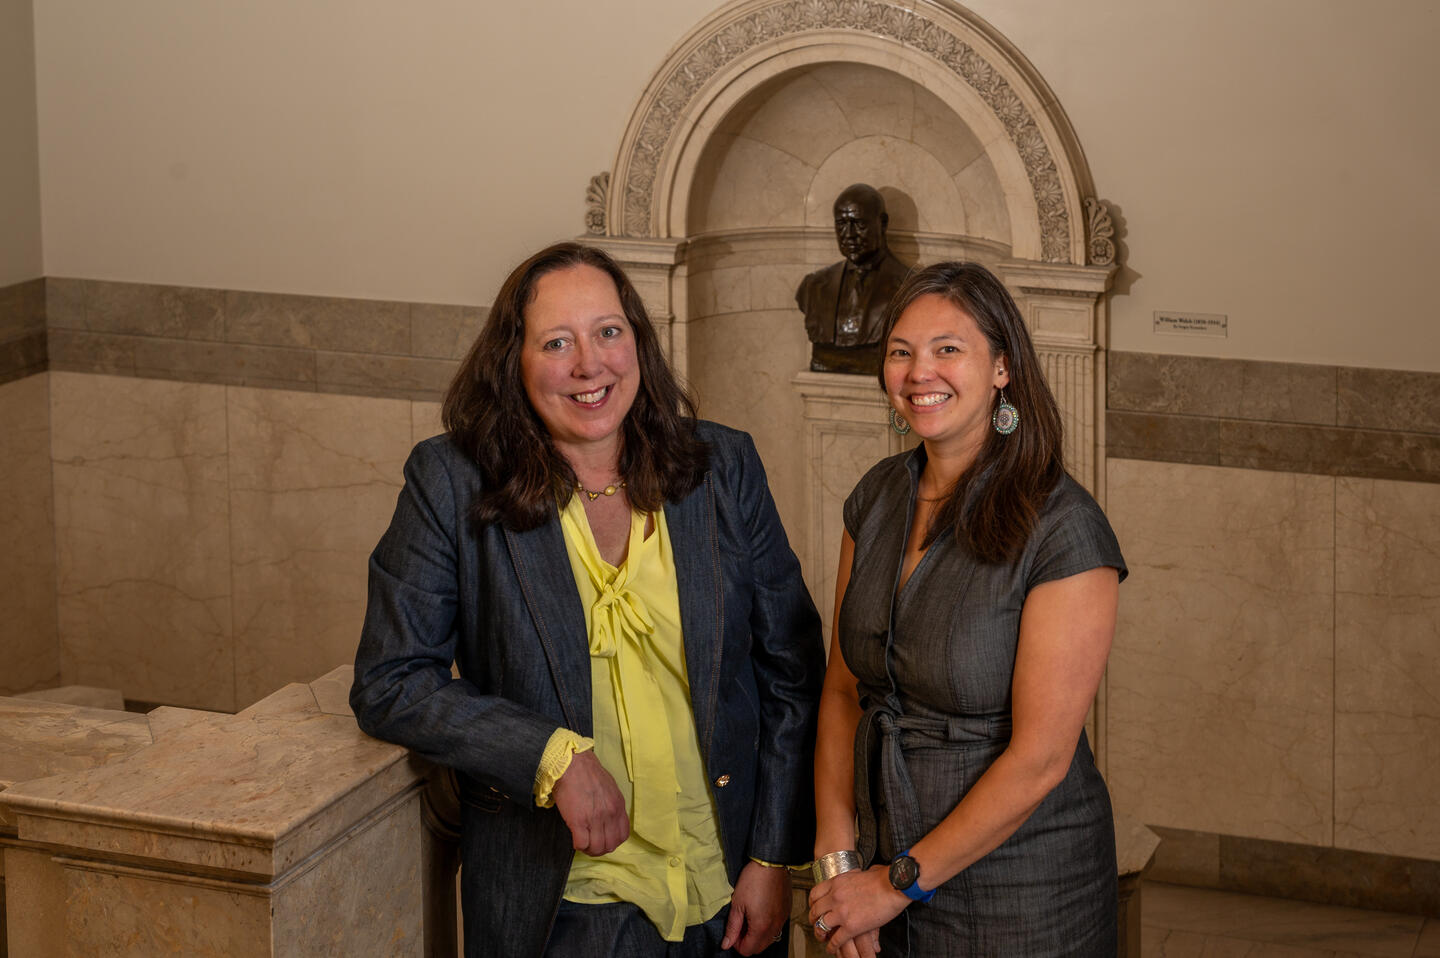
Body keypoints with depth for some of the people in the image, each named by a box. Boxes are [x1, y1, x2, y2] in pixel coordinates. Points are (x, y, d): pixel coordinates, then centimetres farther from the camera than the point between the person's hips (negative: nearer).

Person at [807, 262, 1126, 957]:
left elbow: (1041, 757, -20)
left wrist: (899, 882, -15)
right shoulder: (877, 499, 1)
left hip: (1018, 894, -5)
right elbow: (843, 689, 4)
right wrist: (838, 859, -7)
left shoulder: (1062, 529, -18)